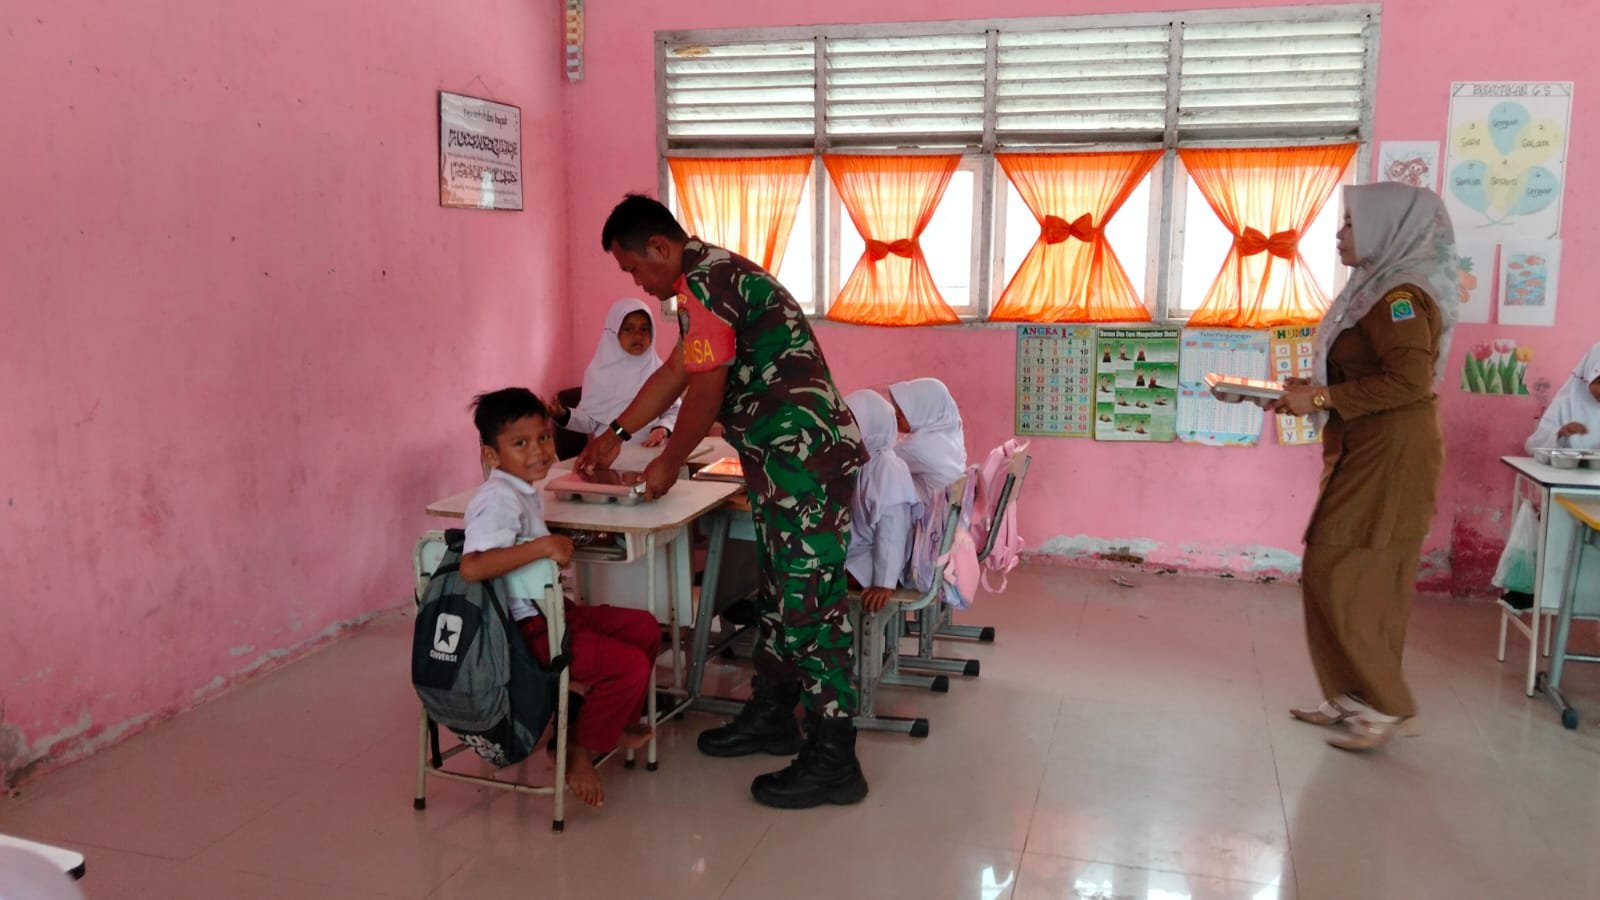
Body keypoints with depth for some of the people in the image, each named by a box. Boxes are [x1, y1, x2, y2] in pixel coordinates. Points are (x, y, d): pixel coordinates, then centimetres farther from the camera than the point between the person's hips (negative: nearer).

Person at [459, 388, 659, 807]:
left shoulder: (524, 491, 9)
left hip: (551, 610, 11)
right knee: (629, 664, -16)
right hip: (527, 631, -11)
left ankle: (619, 725, 29)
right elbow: (471, 567, -36)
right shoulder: (499, 500, -22)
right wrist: (542, 546, -35)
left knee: (644, 628, 14)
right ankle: (581, 754, 3)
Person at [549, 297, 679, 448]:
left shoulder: (659, 370, 5)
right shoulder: (599, 372, 2)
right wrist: (564, 415, -15)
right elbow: (589, 421, 3)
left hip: (650, 449, 0)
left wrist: (663, 428, -11)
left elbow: (674, 411, 8)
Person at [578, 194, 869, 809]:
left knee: (812, 602, -6)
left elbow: (705, 394, -14)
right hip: (786, 459, 11)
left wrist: (670, 463, 1)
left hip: (807, 458, -11)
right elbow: (673, 374, 28)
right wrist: (615, 435, 33)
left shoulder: (704, 284, -14)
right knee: (779, 591, 19)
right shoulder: (713, 276, 20)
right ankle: (770, 716, 33)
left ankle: (832, 761, 2)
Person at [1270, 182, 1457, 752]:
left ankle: (1383, 704, 4)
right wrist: (1312, 391, 6)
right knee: (1361, 583, 13)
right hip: (1367, 456, 10)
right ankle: (1351, 698, 21)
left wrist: (1322, 397, -20)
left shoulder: (1399, 297, -16)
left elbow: (1411, 380, -26)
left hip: (1388, 459, -10)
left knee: (1341, 578, -7)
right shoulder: (1381, 289, 15)